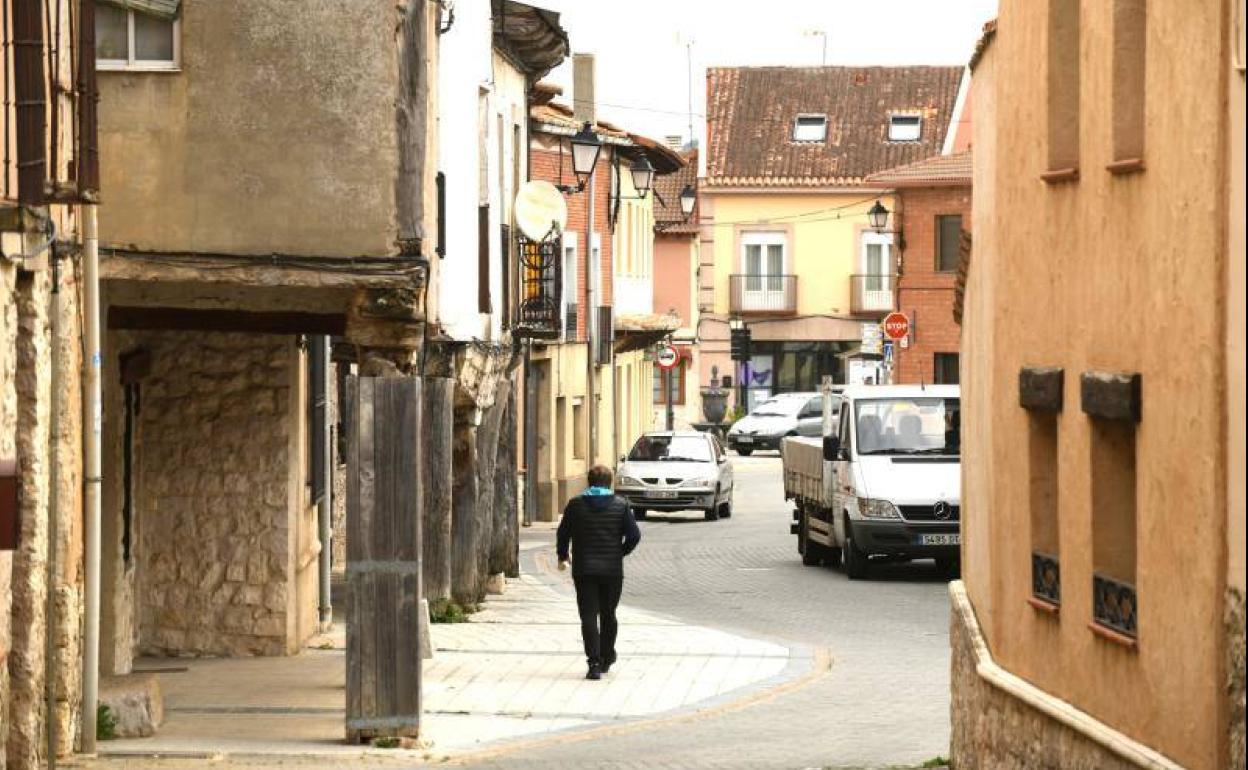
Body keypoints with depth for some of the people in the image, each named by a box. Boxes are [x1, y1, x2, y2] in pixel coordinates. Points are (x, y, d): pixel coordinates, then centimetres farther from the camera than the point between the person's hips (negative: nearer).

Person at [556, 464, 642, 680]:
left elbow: (563, 533, 3)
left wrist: (562, 557, 20)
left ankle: (594, 662, -14)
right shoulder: (620, 505, -1)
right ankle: (607, 658, 26)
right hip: (612, 570, 1)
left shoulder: (575, 504, -1)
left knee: (588, 616, -2)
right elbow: (634, 535, -3)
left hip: (584, 569, -1)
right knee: (608, 614, 16)